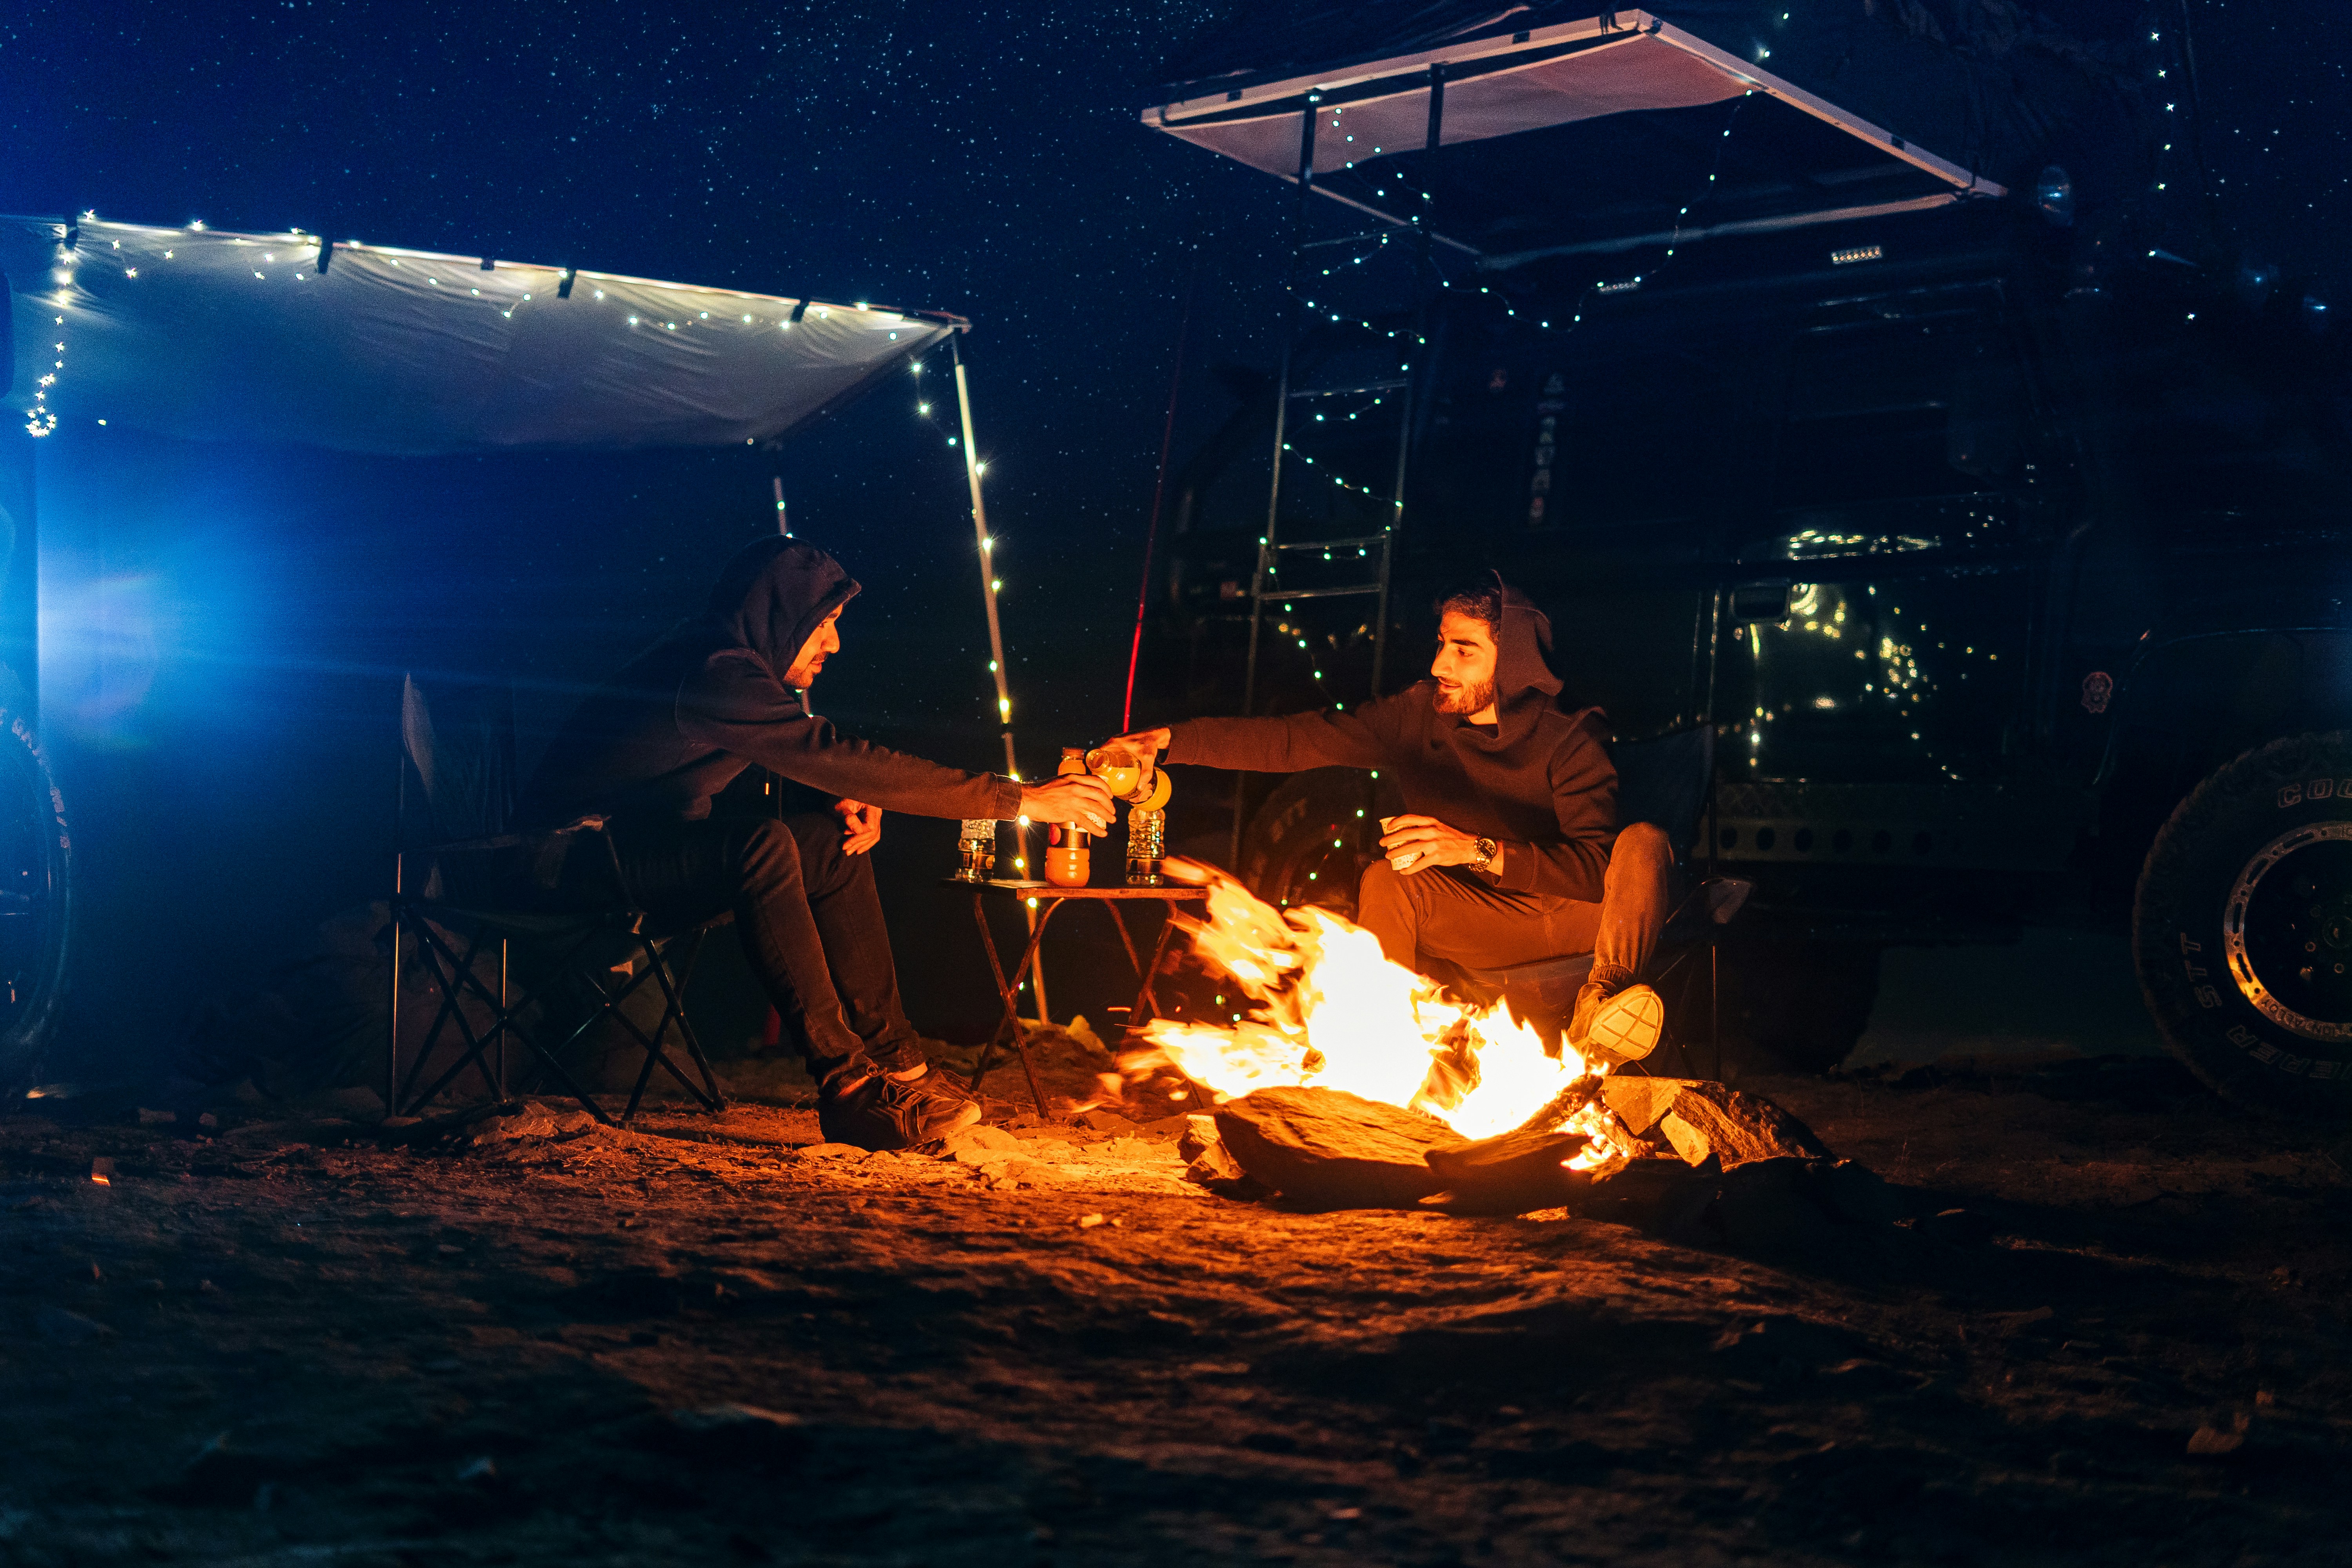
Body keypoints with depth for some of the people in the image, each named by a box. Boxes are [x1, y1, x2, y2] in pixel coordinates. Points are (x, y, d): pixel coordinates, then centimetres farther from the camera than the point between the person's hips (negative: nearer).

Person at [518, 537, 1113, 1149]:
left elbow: (813, 760, 17)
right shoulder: (715, 672, -25)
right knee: (763, 846, -34)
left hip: (652, 843, 10)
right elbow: (836, 757, -30)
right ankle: (848, 1085, -32)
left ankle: (895, 1063, -7)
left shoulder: (740, 667, 7)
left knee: (833, 844, -3)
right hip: (582, 855, -10)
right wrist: (1019, 800, -29)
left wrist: (850, 804, -9)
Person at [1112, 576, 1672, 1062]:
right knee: (1386, 877, -28)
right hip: (1469, 927, 3)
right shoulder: (1417, 713, -4)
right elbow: (1293, 740, -4)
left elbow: (1596, 867, -26)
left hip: (1568, 916, -2)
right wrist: (1168, 740, -13)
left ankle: (1603, 1003, -37)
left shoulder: (1569, 738, -15)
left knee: (1644, 843, -29)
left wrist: (1478, 850, -38)